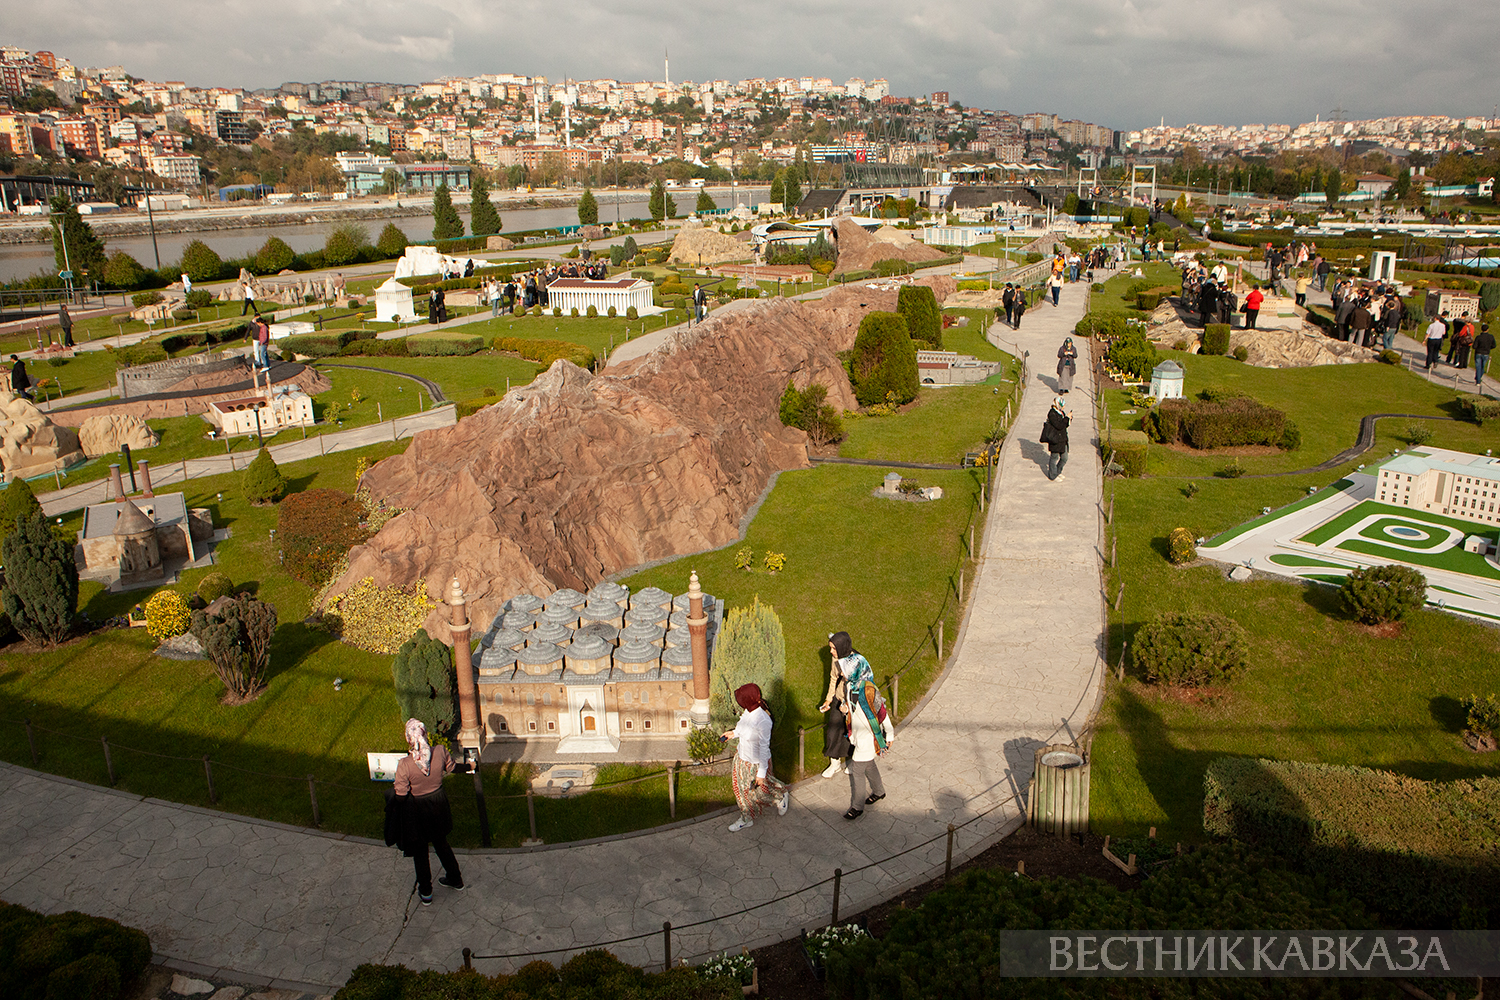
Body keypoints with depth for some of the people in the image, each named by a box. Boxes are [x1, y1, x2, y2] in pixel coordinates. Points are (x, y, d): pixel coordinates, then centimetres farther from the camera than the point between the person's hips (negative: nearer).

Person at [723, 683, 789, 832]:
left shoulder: (763, 720, -34)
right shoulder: (748, 711, -10)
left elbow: (764, 748, -26)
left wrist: (761, 773, -19)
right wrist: (734, 733, 11)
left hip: (756, 763, -7)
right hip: (742, 758, 7)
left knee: (760, 791, 17)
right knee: (742, 789, 22)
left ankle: (782, 796, 47)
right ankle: (747, 819, 46)